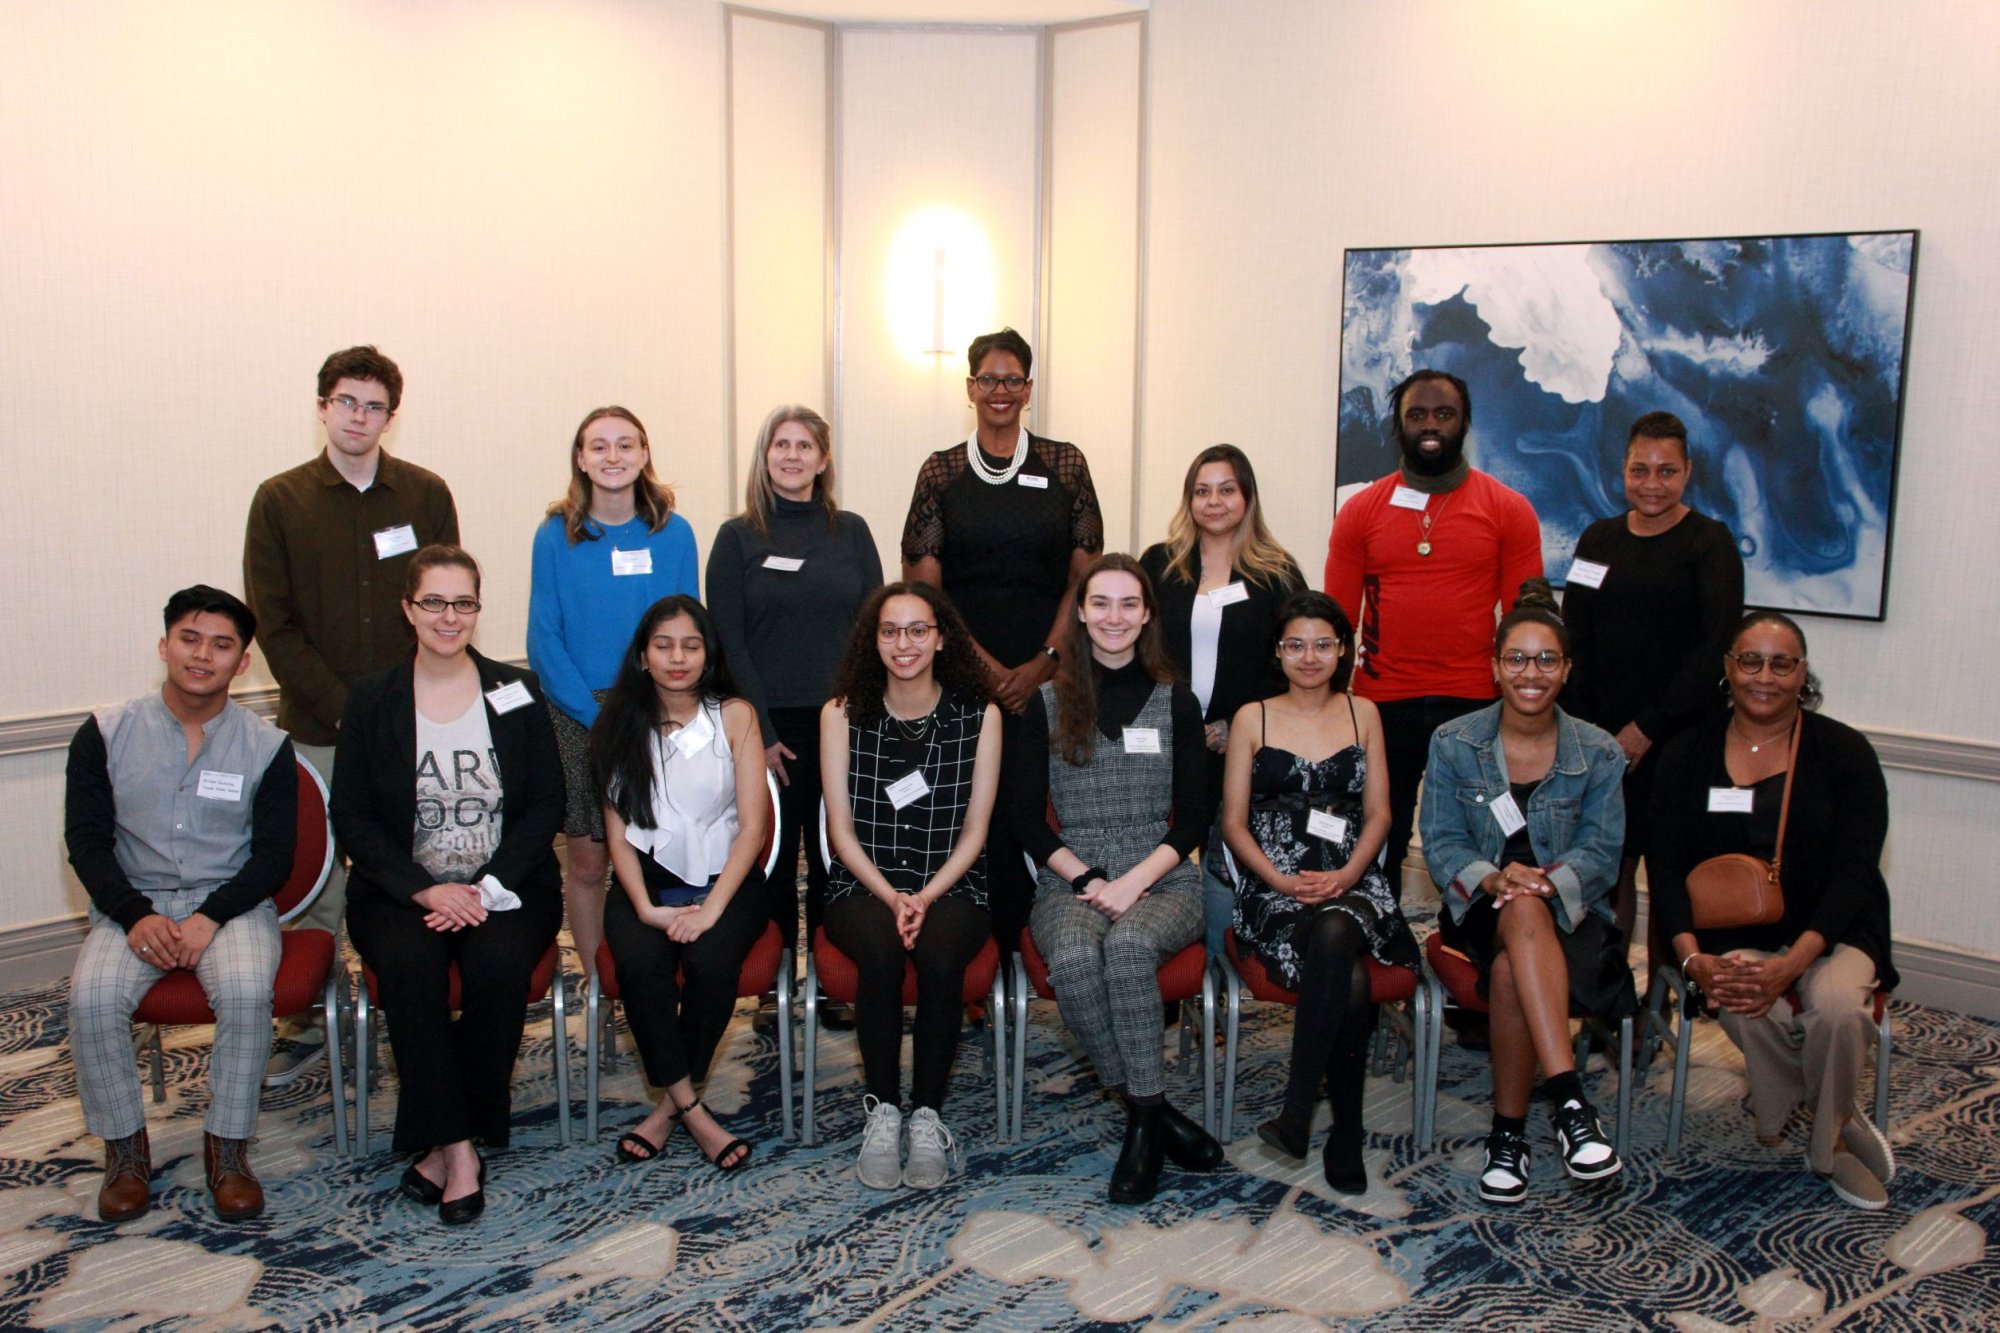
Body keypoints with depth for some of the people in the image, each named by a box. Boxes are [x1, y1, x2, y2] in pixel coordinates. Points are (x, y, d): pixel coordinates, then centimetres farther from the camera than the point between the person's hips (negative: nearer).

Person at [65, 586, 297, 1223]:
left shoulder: (266, 747, -2)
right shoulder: (106, 733, 0)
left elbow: (274, 855, -2)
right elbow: (86, 838, -1)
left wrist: (210, 918, -17)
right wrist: (137, 916, -16)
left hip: (231, 902, -1)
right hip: (132, 902, 1)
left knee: (246, 991, -31)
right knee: (92, 998, -27)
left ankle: (228, 1146, -13)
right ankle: (125, 1145, -6)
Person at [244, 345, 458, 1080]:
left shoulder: (426, 494, 5)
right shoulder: (280, 501, 3)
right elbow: (273, 625, 0)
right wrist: (345, 708, -9)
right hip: (318, 732, 0)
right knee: (317, 882, 3)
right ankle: (308, 1021, 16)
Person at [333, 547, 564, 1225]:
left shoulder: (517, 693, 5)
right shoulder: (371, 700, 5)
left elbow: (545, 806, 2)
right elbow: (351, 817, 0)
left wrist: (486, 888, -13)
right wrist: (424, 890, -15)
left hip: (504, 885, 0)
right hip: (402, 887, 0)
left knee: (498, 964, -31)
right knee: (410, 966, -31)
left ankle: (443, 1139, -15)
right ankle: (458, 1149, -22)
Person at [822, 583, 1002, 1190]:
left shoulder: (979, 716, 3)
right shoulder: (842, 714, 4)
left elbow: (974, 832, 2)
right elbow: (842, 829, 1)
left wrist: (926, 897, -13)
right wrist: (891, 897, -13)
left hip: (951, 888, 0)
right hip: (863, 887, 0)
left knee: (940, 953, -33)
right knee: (880, 949, -33)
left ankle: (928, 1113, -18)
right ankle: (882, 1110, -18)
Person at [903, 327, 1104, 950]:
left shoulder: (1064, 464, 8)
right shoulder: (941, 472, 8)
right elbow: (922, 586, 3)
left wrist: (1044, 663, -5)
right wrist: (988, 667, -6)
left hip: (1048, 676, 0)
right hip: (965, 676, 0)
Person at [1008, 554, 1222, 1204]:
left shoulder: (1176, 704, 9)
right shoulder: (1046, 704, 9)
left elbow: (1196, 815, 5)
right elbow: (1026, 815, 6)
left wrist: (1135, 880, -10)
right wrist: (1087, 878, -9)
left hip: (1161, 882, 0)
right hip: (1070, 882, 1)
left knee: (1128, 945, -35)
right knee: (1073, 959, -33)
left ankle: (1141, 1119, -24)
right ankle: (1154, 1112, -19)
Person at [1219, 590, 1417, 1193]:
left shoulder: (1362, 714, 15)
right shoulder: (1253, 718, 10)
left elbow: (1378, 813, 10)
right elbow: (1234, 822, 6)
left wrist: (1347, 875, -9)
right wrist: (1279, 879, -11)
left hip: (1352, 884, 1)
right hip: (1274, 889, -1)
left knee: (1336, 932, -38)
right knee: (1349, 982, -33)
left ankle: (1297, 1112, -31)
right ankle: (1345, 1137, -19)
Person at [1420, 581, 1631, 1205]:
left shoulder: (1598, 753, 5)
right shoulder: (1453, 744, 4)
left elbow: (1601, 850, -2)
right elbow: (1441, 842, -1)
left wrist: (1547, 880, -24)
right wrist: (1493, 878, -22)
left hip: (1570, 910, 0)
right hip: (1480, 911, 0)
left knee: (1510, 971, -35)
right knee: (1522, 913, -38)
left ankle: (1509, 1134, -27)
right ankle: (1570, 1097, -43)